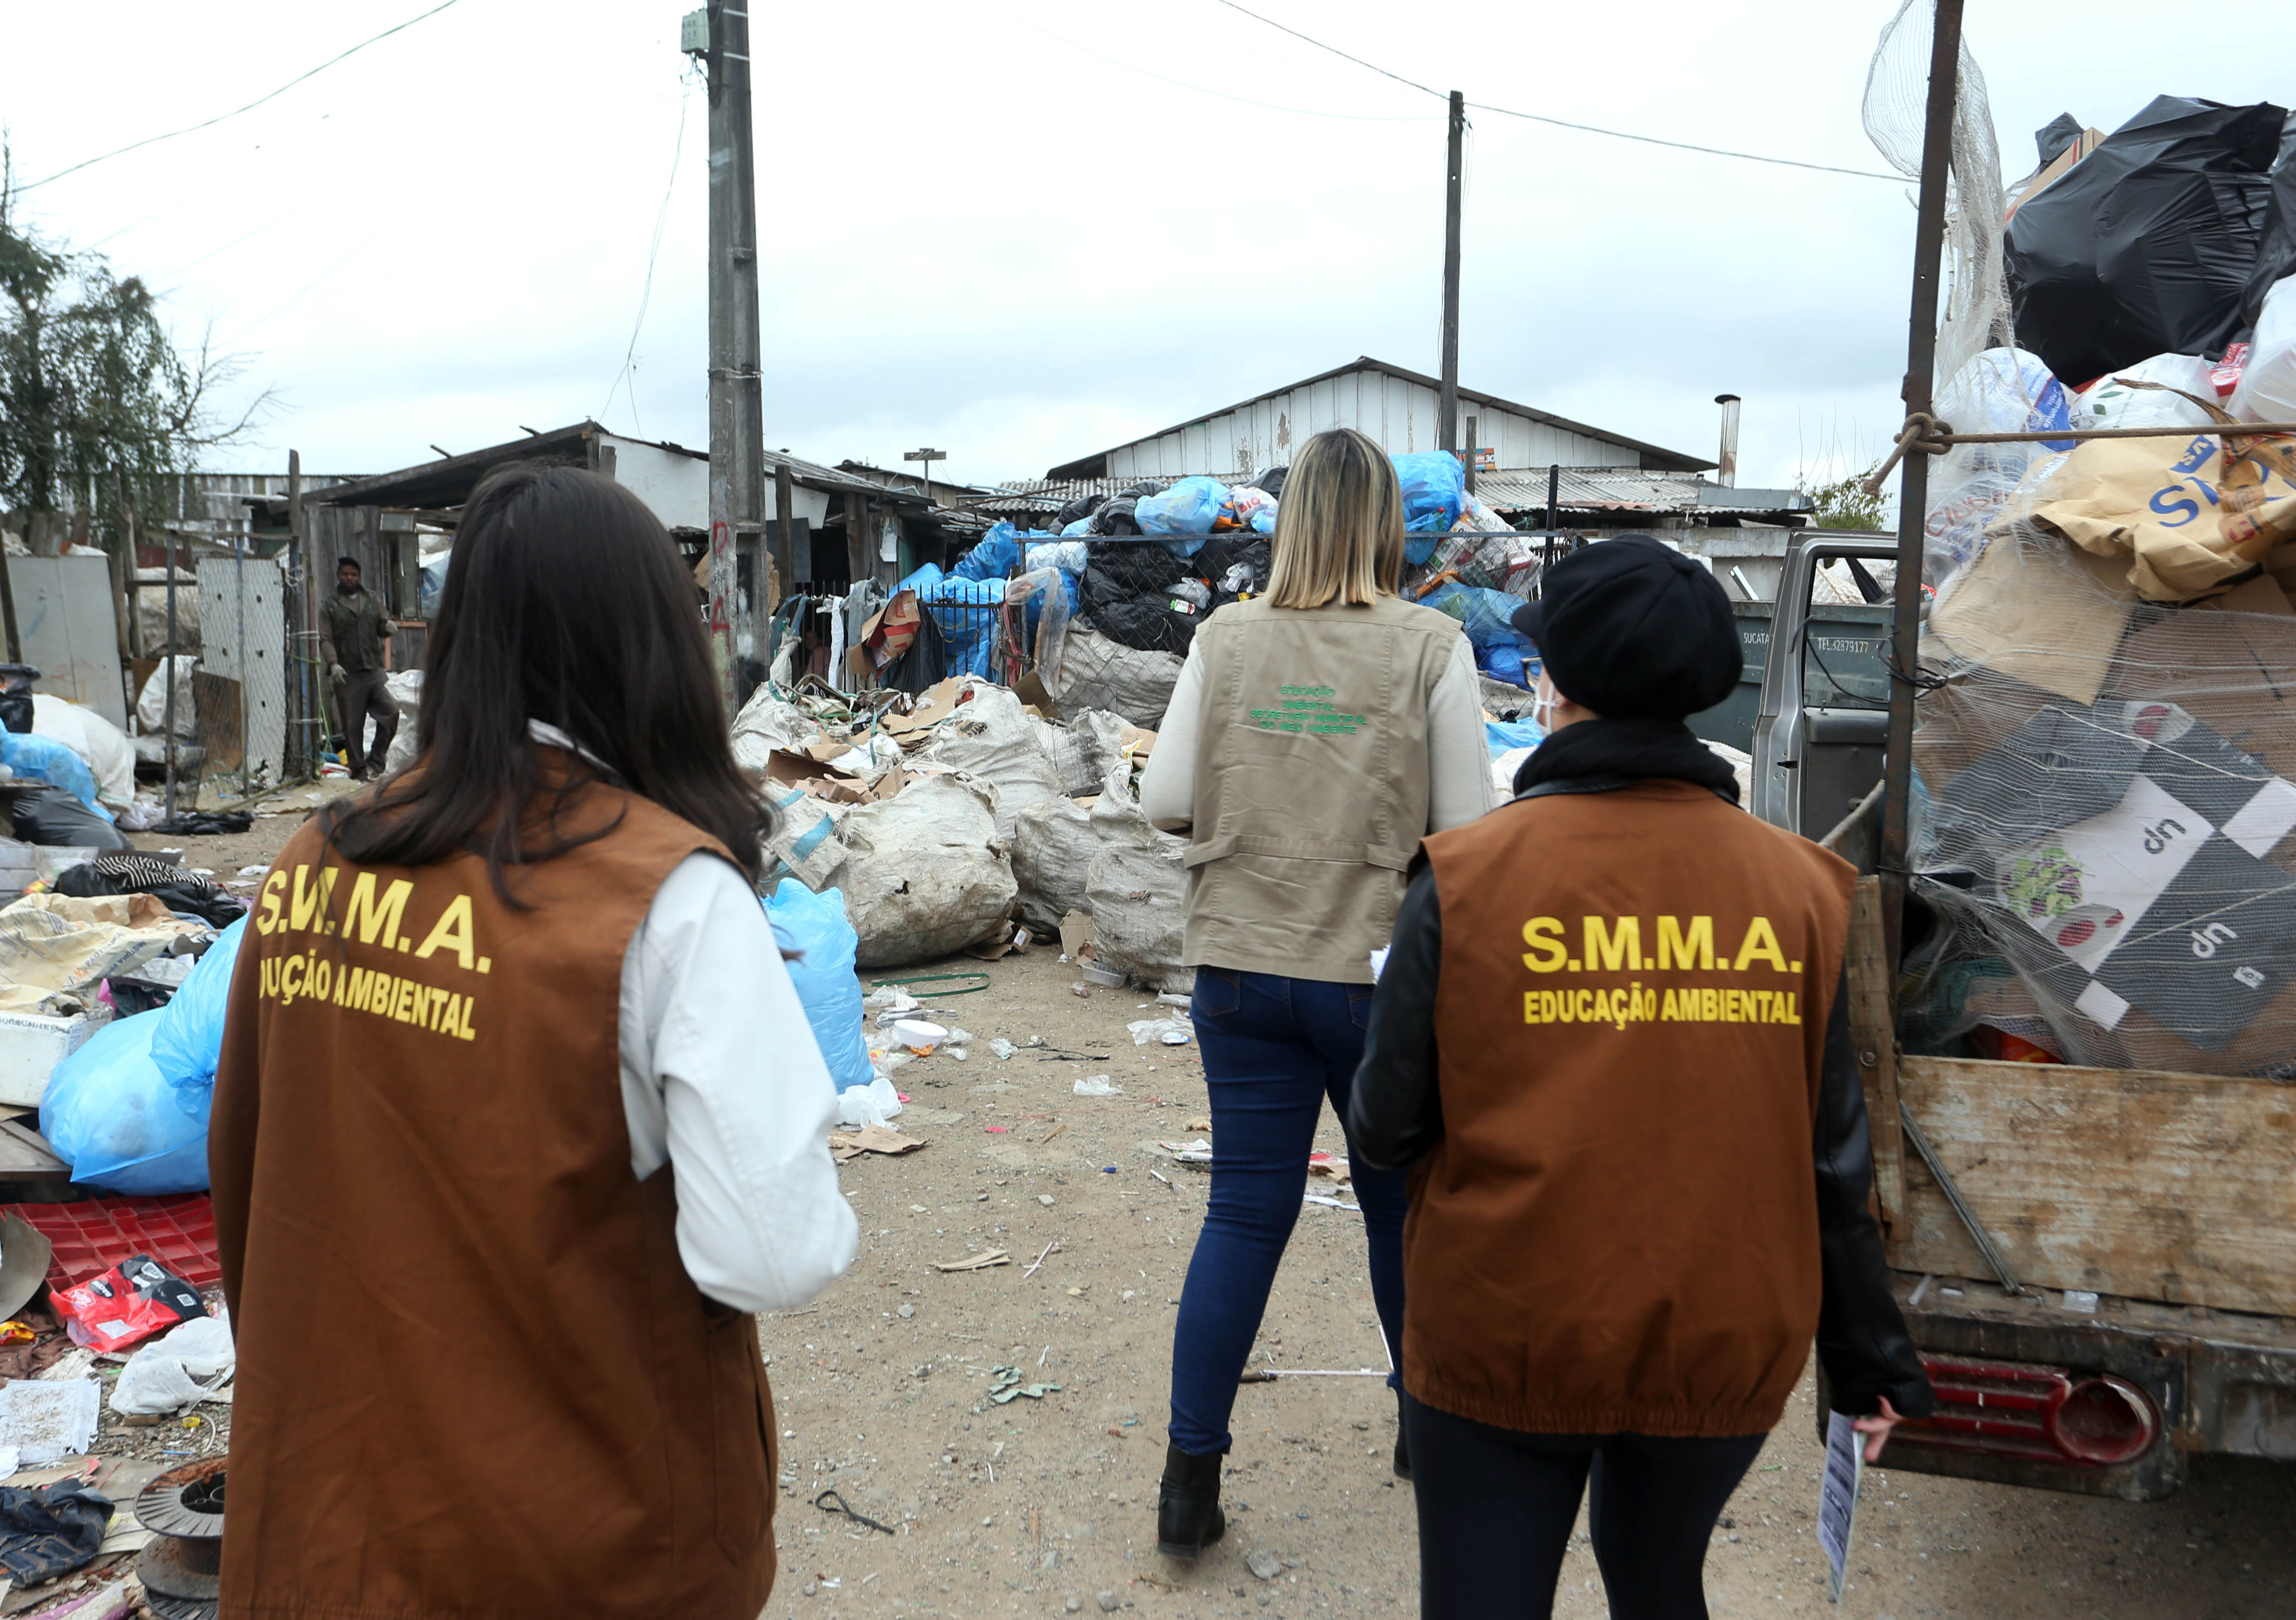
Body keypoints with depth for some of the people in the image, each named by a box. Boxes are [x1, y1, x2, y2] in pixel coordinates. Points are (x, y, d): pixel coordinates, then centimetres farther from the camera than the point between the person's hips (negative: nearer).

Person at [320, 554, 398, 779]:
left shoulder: (371, 603, 17)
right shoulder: (330, 606, 6)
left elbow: (383, 626, 20)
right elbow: (325, 639, -1)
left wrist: (388, 627, -6)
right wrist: (333, 663, -17)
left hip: (374, 670, 3)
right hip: (348, 674, -3)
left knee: (391, 712, -11)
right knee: (353, 724, 0)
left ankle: (375, 760, 4)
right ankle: (358, 769, 10)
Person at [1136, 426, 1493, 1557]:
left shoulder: (1226, 638, -2)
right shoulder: (1429, 646, -9)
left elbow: (1164, 802, -1)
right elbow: (1466, 829, -9)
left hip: (1241, 967, 2)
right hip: (1383, 970, -2)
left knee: (1243, 1215, 10)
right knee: (1402, 1204, 18)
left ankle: (1190, 1482, 14)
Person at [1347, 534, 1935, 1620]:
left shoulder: (1466, 879, -15)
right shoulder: (1797, 885, -7)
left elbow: (1386, 1132, -10)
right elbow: (1831, 1156, -2)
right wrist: (1868, 1362, 11)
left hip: (1502, 1340, -3)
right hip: (1722, 1351, 4)